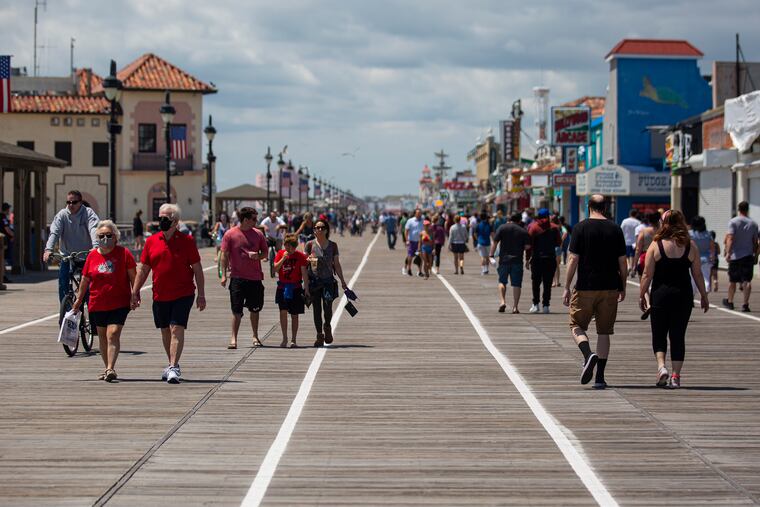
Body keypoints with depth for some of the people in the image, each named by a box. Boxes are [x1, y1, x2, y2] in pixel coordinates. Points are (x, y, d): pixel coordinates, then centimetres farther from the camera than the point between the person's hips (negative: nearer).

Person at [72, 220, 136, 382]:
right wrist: (79, 299, 14)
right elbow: (85, 279, 12)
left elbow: (133, 275, 0)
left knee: (113, 334, -16)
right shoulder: (92, 255, 5)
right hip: (97, 303, 4)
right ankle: (108, 368, 26)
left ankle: (110, 369, -20)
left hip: (119, 303, -4)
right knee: (102, 336, 13)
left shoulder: (123, 253, -4)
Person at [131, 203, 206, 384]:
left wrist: (201, 294, -2)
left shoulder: (186, 241, -4)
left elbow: (197, 269, 0)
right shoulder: (151, 241, 5)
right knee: (165, 331, 15)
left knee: (177, 329, -13)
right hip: (160, 295, 4)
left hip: (183, 294, -4)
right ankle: (173, 365, 31)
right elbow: (143, 269, 11)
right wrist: (135, 292, 7)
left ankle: (173, 368, -16)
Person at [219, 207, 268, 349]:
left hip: (255, 277, 3)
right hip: (237, 277, -3)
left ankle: (255, 337, 23)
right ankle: (233, 338, 1)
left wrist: (257, 256, -10)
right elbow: (225, 255, -1)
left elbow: (265, 253, 13)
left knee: (255, 309, 11)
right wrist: (224, 275, -6)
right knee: (236, 310, -3)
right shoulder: (230, 234, -3)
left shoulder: (258, 234, 5)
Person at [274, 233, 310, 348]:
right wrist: (283, 258, -17)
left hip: (296, 288, -1)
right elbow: (275, 268, -6)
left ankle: (293, 340, 14)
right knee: (283, 311, -14)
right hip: (282, 287, 1)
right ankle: (284, 338, -4)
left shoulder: (300, 256, -2)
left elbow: (304, 273, -2)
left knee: (294, 315, 5)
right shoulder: (280, 254, 3)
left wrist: (306, 288, -5)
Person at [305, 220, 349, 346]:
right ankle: (319, 335, 11)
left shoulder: (332, 245, 7)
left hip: (328, 280, 0)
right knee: (317, 309, 1)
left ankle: (327, 327, 16)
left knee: (328, 307, -13)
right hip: (314, 280, 0)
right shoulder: (310, 245, 3)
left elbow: (337, 264, 11)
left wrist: (342, 281, 10)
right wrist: (309, 260, -21)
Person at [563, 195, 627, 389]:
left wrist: (567, 288, -3)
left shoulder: (581, 228, -4)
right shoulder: (615, 229, 4)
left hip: (585, 288, -3)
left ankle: (588, 355, -18)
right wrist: (622, 288, 16)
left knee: (577, 325, 10)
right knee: (604, 332, 9)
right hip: (610, 288, 3)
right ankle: (600, 377, 7)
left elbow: (574, 259, -8)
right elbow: (623, 263, 5)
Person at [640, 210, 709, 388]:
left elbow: (647, 274, -5)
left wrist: (642, 295, 5)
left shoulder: (656, 245, -5)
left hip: (660, 294, -1)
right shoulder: (691, 245, -1)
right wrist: (704, 295, 12)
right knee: (678, 335, 9)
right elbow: (697, 274, 2)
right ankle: (676, 375, 5)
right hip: (683, 294, 2)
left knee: (659, 334, 10)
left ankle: (661, 366, -11)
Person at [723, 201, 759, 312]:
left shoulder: (733, 222, -5)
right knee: (747, 281, -3)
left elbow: (730, 238, -16)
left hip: (735, 256, -1)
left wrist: (728, 252, -19)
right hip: (748, 256, 1)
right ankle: (745, 304, -14)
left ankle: (730, 302, 28)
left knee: (732, 281, 12)